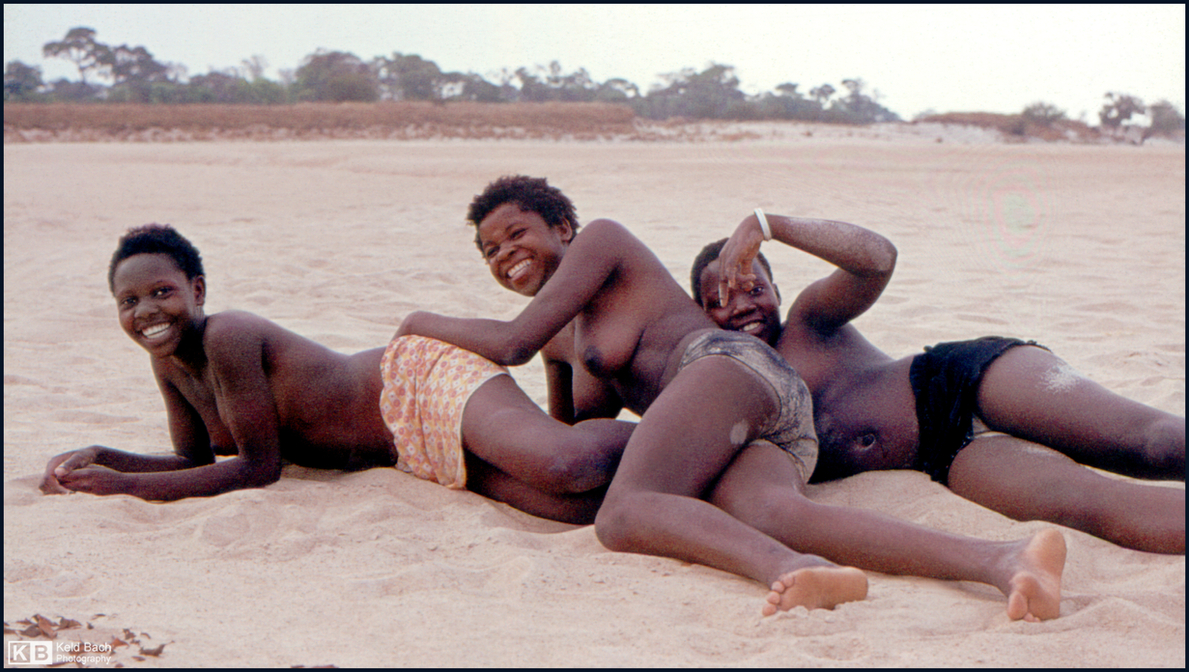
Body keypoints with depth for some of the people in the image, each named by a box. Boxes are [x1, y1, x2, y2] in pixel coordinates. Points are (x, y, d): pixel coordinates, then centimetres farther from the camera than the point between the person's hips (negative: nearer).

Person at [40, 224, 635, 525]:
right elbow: (195, 462, 21)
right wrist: (101, 460, 5)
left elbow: (258, 468, -14)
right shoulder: (167, 362, 9)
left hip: (428, 383, -7)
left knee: (568, 471, -33)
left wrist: (124, 485, -11)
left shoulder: (228, 336, -17)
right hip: (410, 452, 7)